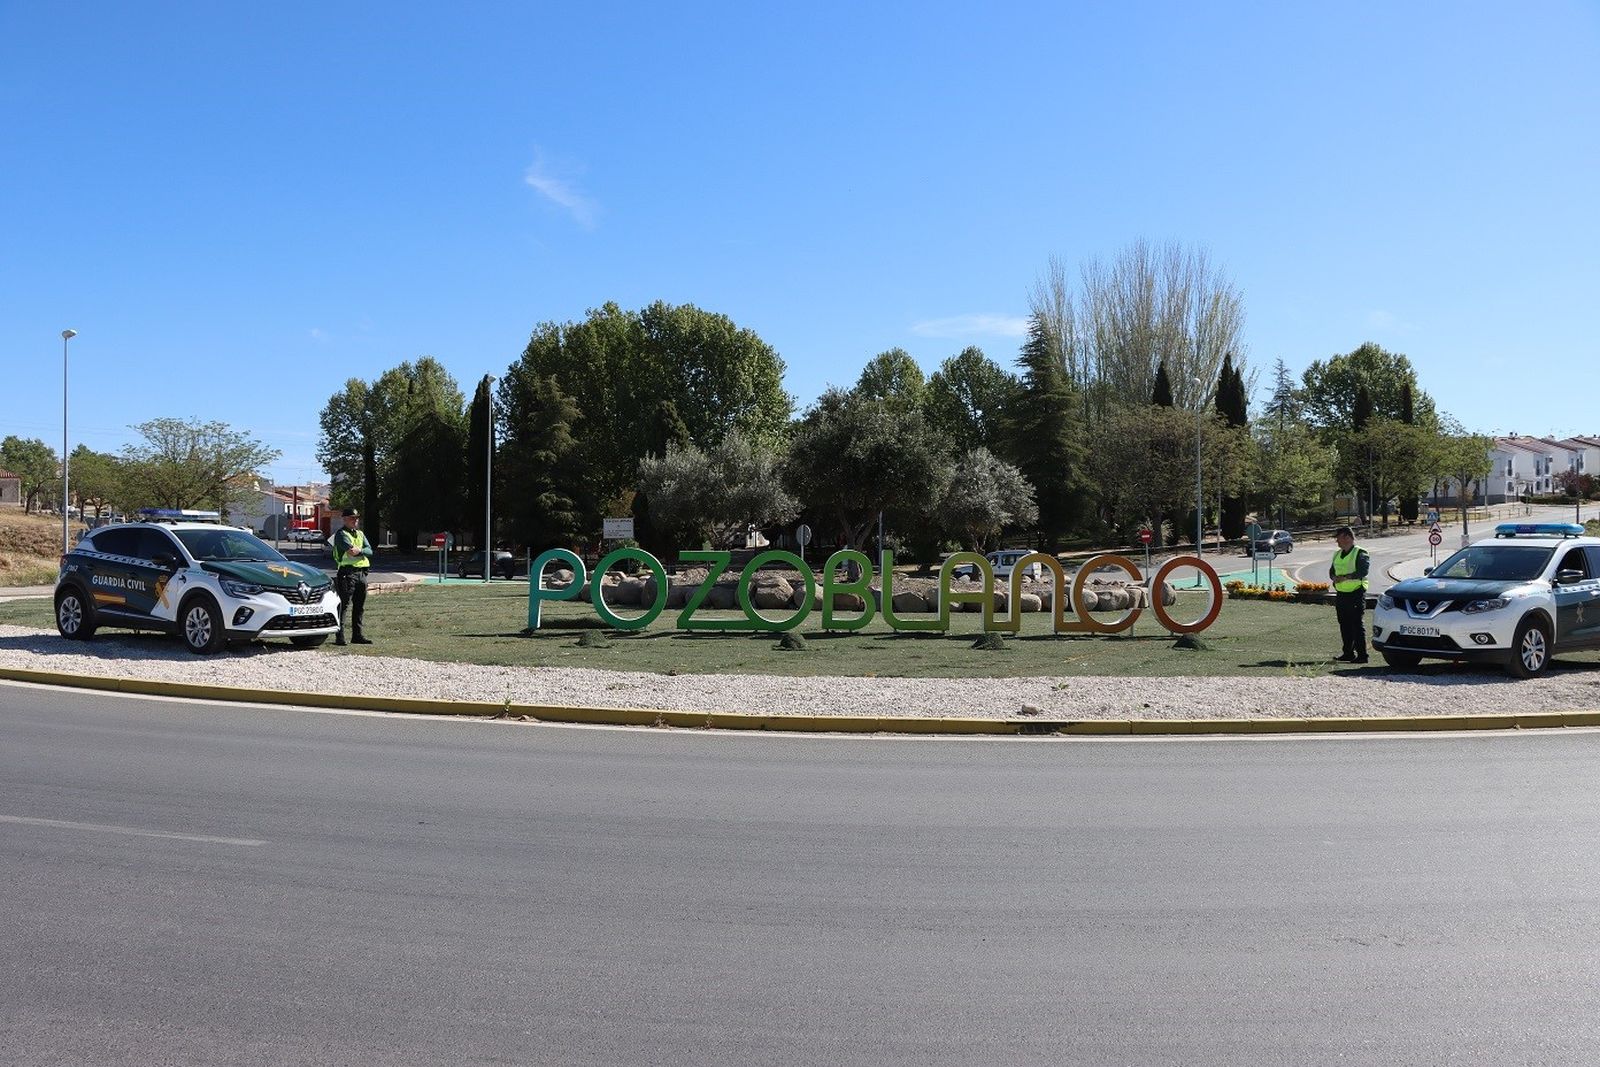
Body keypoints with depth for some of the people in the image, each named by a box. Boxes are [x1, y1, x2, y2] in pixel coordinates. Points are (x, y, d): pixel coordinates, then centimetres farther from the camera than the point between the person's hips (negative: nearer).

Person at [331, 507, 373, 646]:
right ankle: (340, 636, -10)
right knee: (344, 605, -10)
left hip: (361, 573, 7)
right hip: (347, 573, -7)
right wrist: (362, 551, -4)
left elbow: (369, 551, 5)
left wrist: (359, 551, -13)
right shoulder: (341, 534, -1)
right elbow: (350, 549, -18)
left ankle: (357, 635, 17)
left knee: (360, 606, 10)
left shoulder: (360, 534, 20)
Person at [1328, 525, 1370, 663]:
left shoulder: (1360, 553, -7)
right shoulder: (1338, 554, 17)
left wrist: (1345, 577, -23)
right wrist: (1334, 578, -4)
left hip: (1356, 593, -8)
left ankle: (1362, 654, -4)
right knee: (1344, 624, 10)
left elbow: (1363, 571, -18)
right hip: (1341, 594, 8)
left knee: (1357, 625, -7)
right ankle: (1348, 653, 18)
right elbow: (1332, 571, 19)